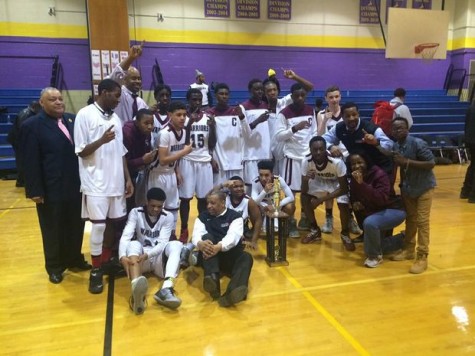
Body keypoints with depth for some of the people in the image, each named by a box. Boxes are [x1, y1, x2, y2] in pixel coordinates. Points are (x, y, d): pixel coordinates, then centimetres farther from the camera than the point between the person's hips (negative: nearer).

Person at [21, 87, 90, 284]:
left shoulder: (72, 119, 7)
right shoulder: (32, 125, -8)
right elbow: (31, 162, -10)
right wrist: (35, 190, -13)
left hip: (75, 186, 5)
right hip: (51, 189, -5)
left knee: (76, 226, 17)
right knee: (53, 230, 11)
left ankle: (74, 258, 36)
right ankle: (54, 266, 28)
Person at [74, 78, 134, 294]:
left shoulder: (115, 118, 12)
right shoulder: (85, 115, -6)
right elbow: (81, 151, -8)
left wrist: (128, 178, 9)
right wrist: (102, 140, -24)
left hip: (116, 181, 6)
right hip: (96, 182, -6)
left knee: (114, 222, 10)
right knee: (98, 225, -4)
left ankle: (106, 261, 28)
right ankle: (96, 270, 11)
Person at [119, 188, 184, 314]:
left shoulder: (168, 217, -3)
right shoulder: (136, 213, -4)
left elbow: (162, 243, -13)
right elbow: (125, 237, -17)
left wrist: (147, 255, -33)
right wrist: (122, 256, -37)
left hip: (158, 258, 1)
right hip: (139, 259, 0)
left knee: (176, 244, -27)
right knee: (134, 244, -33)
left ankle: (166, 289, -50)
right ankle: (136, 290, -62)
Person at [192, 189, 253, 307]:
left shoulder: (234, 216, 4)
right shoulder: (203, 217, 11)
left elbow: (233, 236, -15)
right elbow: (196, 234, -6)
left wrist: (219, 247, -36)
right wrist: (200, 243, -32)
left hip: (230, 255, -1)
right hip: (209, 255, 1)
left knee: (246, 257, -31)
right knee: (207, 237, -28)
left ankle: (232, 292, -60)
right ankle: (212, 279, -51)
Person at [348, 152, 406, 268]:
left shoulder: (379, 174, -26)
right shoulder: (354, 178, -5)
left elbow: (381, 199, -37)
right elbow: (353, 196, 8)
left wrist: (362, 183, -43)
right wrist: (355, 203, -17)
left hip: (393, 211, -8)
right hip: (374, 212, 9)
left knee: (370, 223, -37)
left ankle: (375, 256, -15)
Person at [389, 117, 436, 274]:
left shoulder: (418, 143, -21)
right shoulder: (395, 146, -3)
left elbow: (431, 163, -24)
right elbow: (400, 167, 2)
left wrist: (407, 161, -30)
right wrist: (402, 185, -5)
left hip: (424, 187, -6)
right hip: (407, 188, 6)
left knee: (422, 221, -4)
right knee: (410, 219, 16)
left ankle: (422, 257, 3)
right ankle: (408, 249, 30)